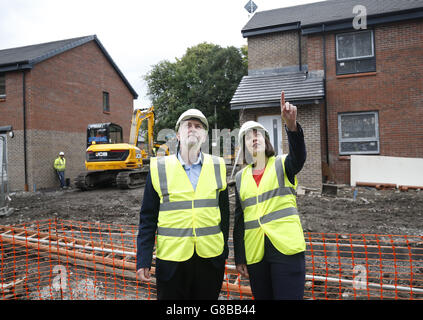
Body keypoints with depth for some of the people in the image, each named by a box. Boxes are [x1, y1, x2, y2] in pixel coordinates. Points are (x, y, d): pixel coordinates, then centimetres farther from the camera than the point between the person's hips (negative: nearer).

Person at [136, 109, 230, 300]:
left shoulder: (217, 167, 3)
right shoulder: (159, 168, -2)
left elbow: (224, 212, 8)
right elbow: (148, 218, -1)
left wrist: (224, 252, 10)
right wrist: (143, 260, -3)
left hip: (210, 259, 2)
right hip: (171, 259, -1)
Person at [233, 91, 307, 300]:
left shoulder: (282, 165, 2)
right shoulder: (241, 177, 10)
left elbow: (299, 156, -23)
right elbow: (239, 219, 12)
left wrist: (291, 125, -41)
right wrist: (239, 258, 10)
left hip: (286, 248, -3)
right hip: (254, 253, 4)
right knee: (262, 296, 12)